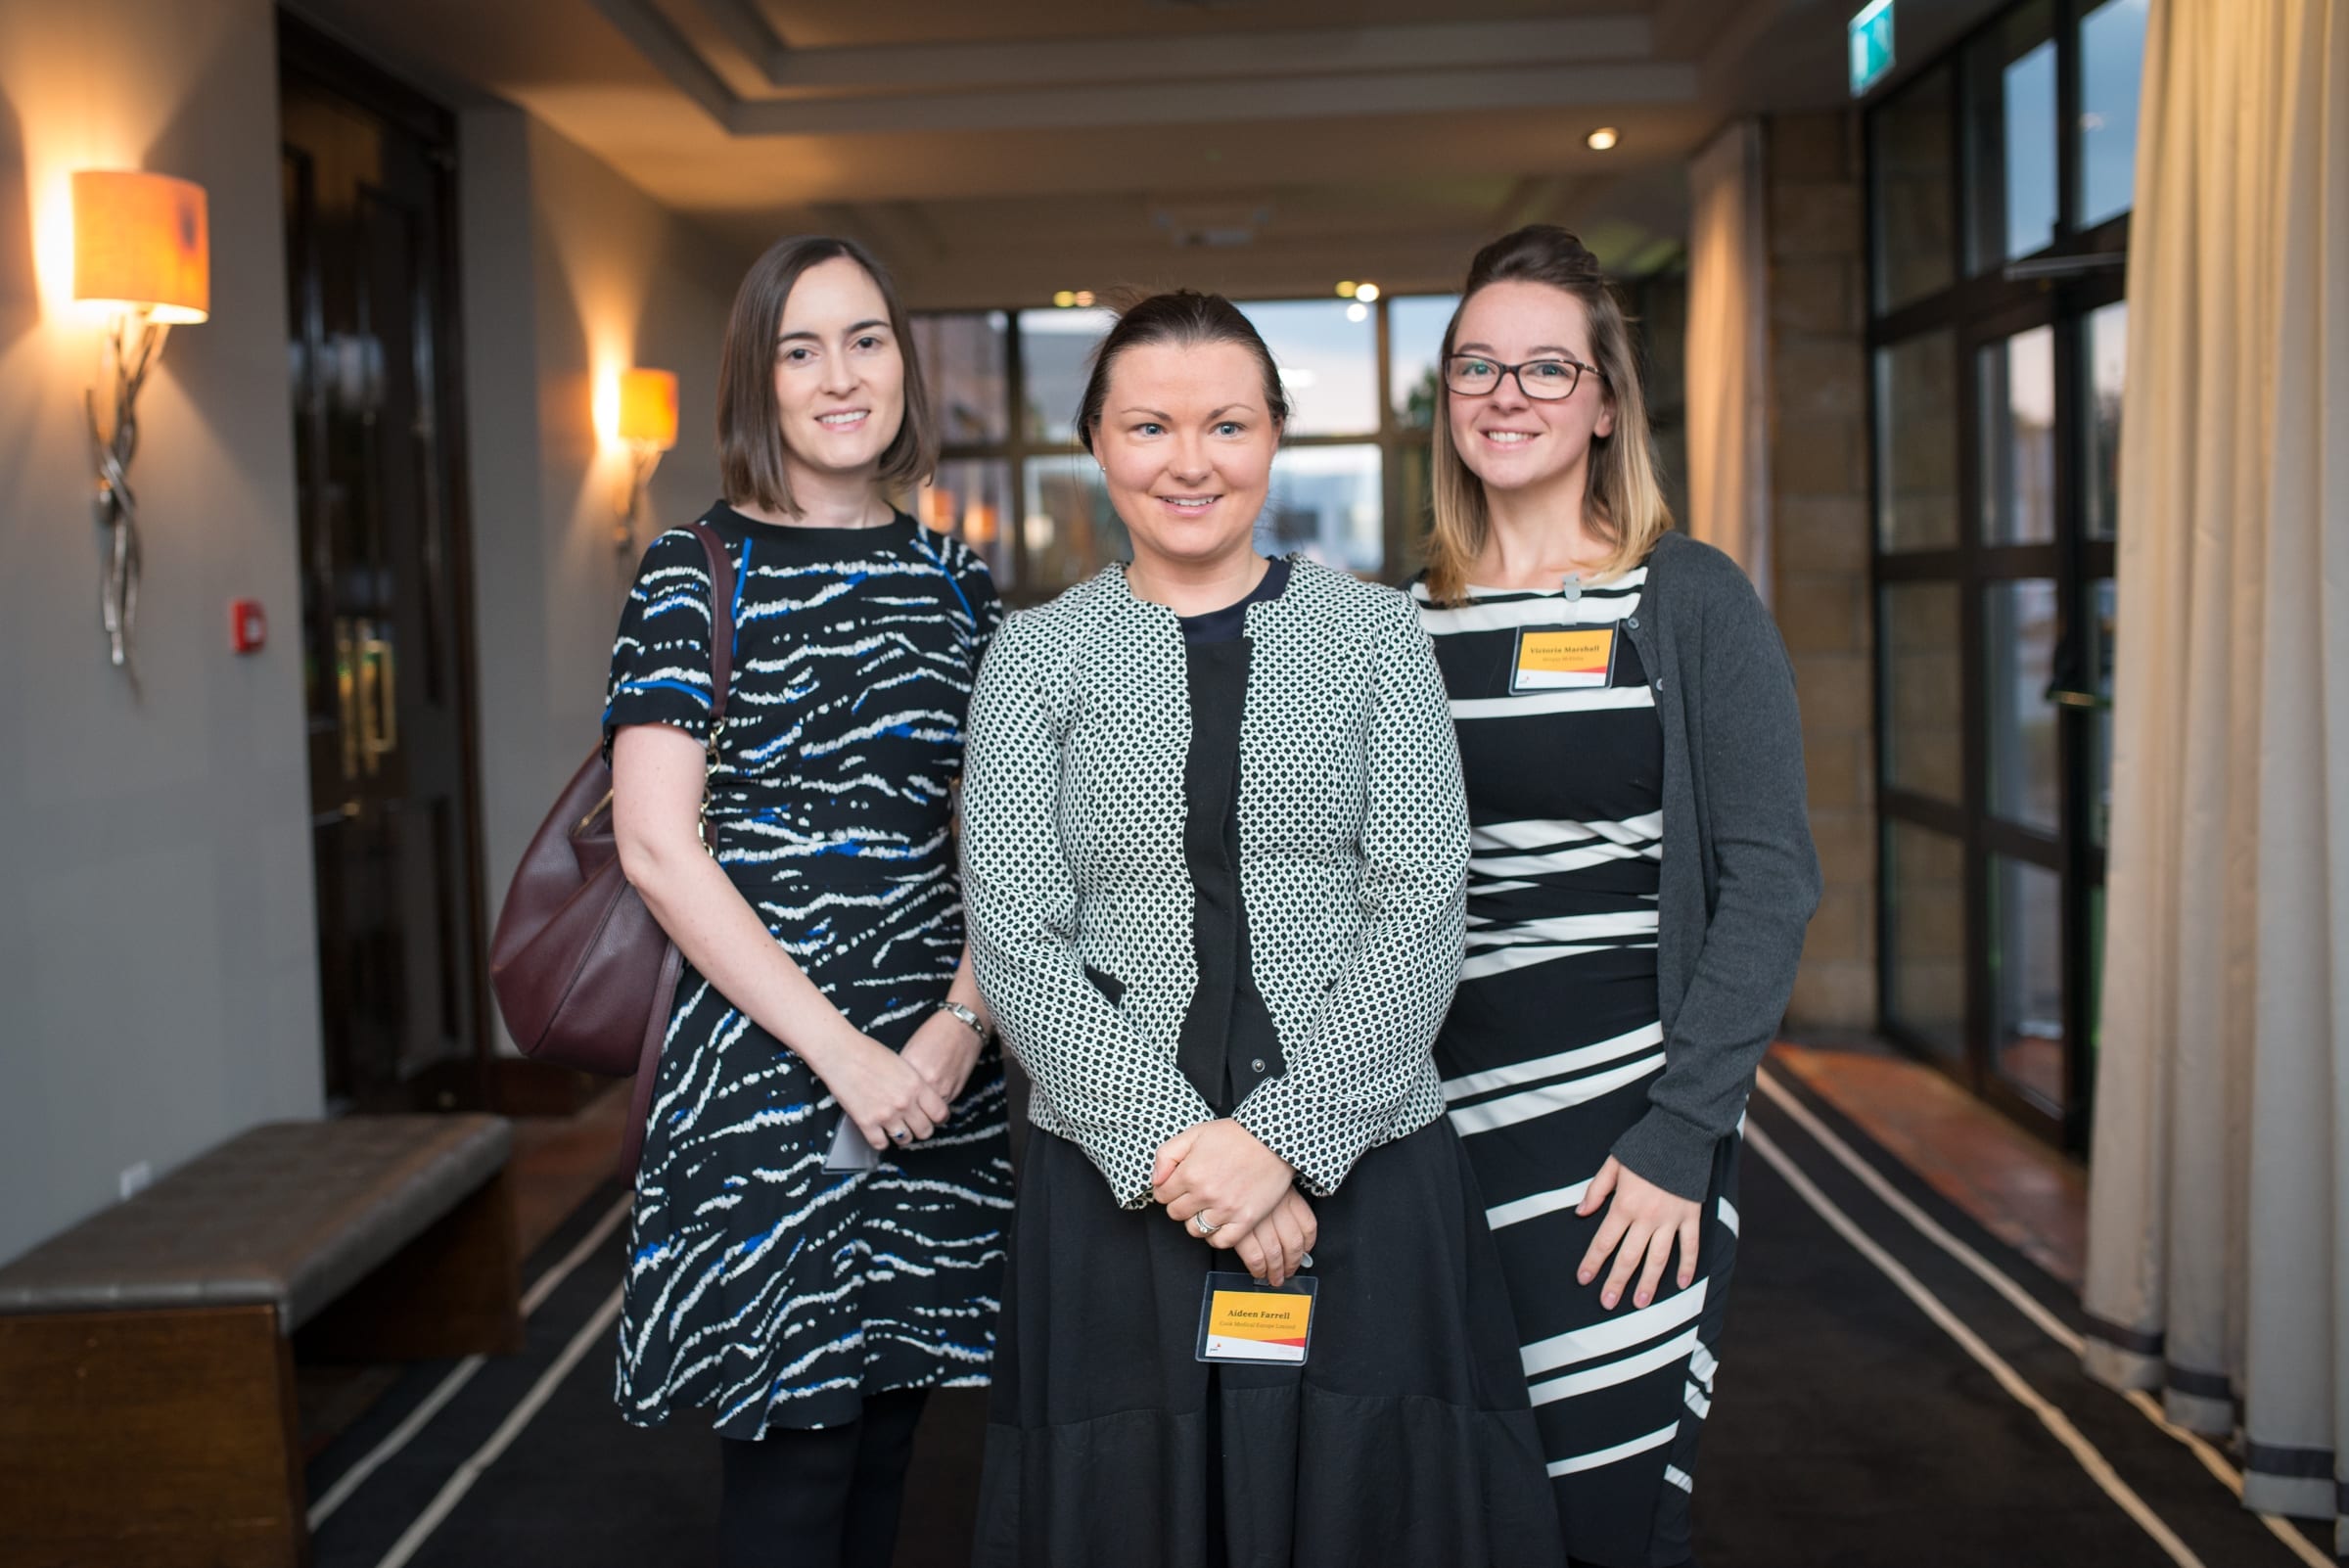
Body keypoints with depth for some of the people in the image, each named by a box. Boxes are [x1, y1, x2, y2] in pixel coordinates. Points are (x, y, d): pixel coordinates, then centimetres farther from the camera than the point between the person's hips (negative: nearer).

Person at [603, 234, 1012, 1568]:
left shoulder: (955, 584, 10)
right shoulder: (697, 575, -3)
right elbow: (656, 846, -11)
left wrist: (964, 1021, -6)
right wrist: (841, 1051, -14)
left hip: (940, 1072, 4)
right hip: (764, 1068, -4)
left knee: (884, 1434, 14)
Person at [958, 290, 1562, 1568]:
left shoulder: (1373, 633, 3)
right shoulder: (1039, 654, 3)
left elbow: (1420, 911, -4)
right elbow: (1015, 936, -4)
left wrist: (1283, 1138, -14)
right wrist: (1176, 1144, -14)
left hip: (1359, 1166, 0)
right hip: (1112, 1184, 0)